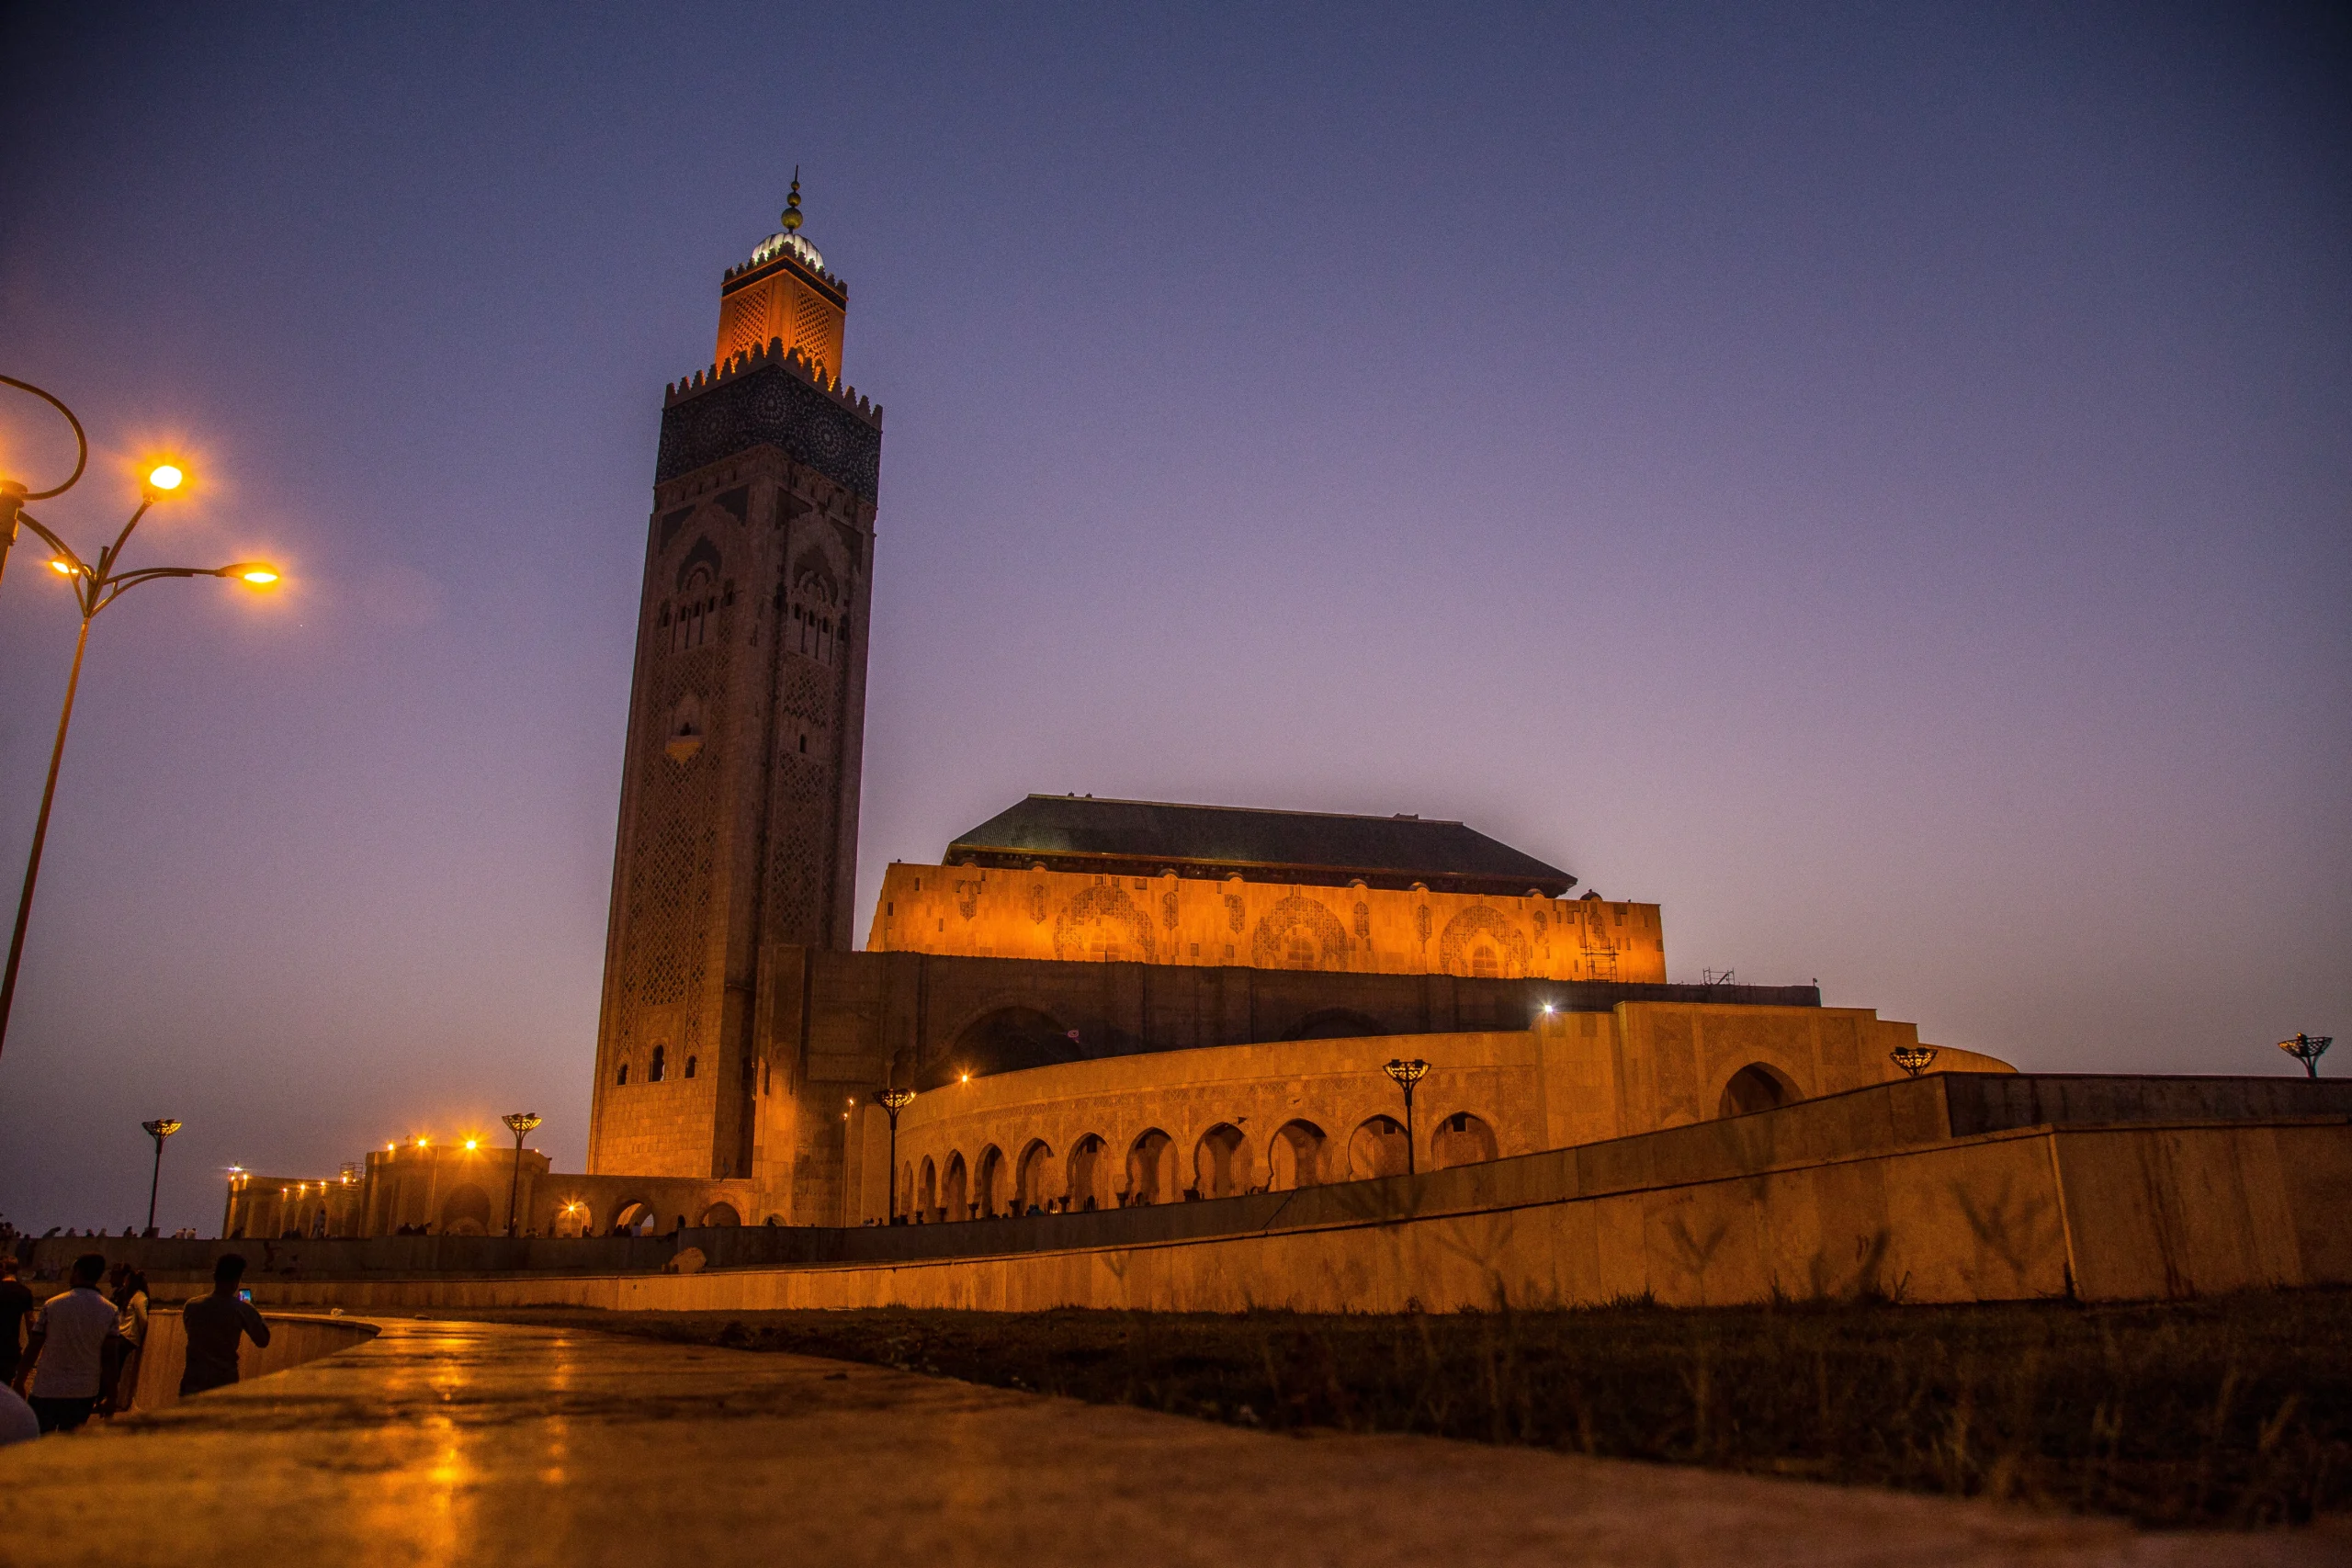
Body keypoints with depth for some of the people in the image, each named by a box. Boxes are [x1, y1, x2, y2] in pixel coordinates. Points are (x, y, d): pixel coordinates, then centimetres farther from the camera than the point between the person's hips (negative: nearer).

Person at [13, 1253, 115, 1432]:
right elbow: (109, 1357, -3)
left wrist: (19, 1381, 12)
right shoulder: (110, 1311, -3)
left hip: (47, 1390, -1)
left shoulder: (52, 1305, -4)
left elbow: (33, 1348, -1)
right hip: (85, 1392, 1)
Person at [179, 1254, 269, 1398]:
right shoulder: (242, 1309, -11)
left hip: (193, 1381, 3)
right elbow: (263, 1340, -1)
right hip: (225, 1381, -3)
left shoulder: (191, 1305, -2)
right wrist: (251, 1310, 12)